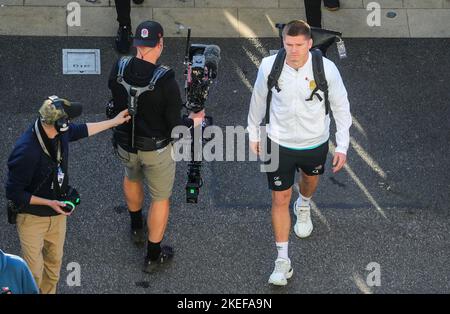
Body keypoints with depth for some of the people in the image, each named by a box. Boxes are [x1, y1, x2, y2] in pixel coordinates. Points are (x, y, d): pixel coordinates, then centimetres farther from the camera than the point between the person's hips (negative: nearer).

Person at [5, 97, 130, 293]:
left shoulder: (60, 133, -13)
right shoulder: (26, 152, -36)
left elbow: (80, 131, 13)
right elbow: (13, 193, -26)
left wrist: (114, 122, 20)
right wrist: (49, 203, -28)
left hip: (57, 213, 7)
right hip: (32, 218, -7)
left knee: (54, 263, 23)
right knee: (34, 273, 2)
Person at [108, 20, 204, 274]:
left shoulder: (118, 70, -16)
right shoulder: (166, 82, -29)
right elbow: (174, 126, -21)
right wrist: (193, 121, -1)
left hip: (126, 144, 5)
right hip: (157, 149, -5)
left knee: (132, 178, 35)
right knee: (161, 198, 16)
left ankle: (137, 229, 55)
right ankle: (154, 256, 26)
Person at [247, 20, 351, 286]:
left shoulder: (326, 69, -23)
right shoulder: (269, 67, -21)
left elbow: (341, 107, -8)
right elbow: (258, 101, -1)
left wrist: (342, 146, -6)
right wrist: (254, 134, 10)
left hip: (315, 143, 1)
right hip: (280, 143, -1)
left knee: (310, 179, 29)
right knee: (280, 199, 1)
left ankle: (304, 207, 66)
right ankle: (283, 261, 11)